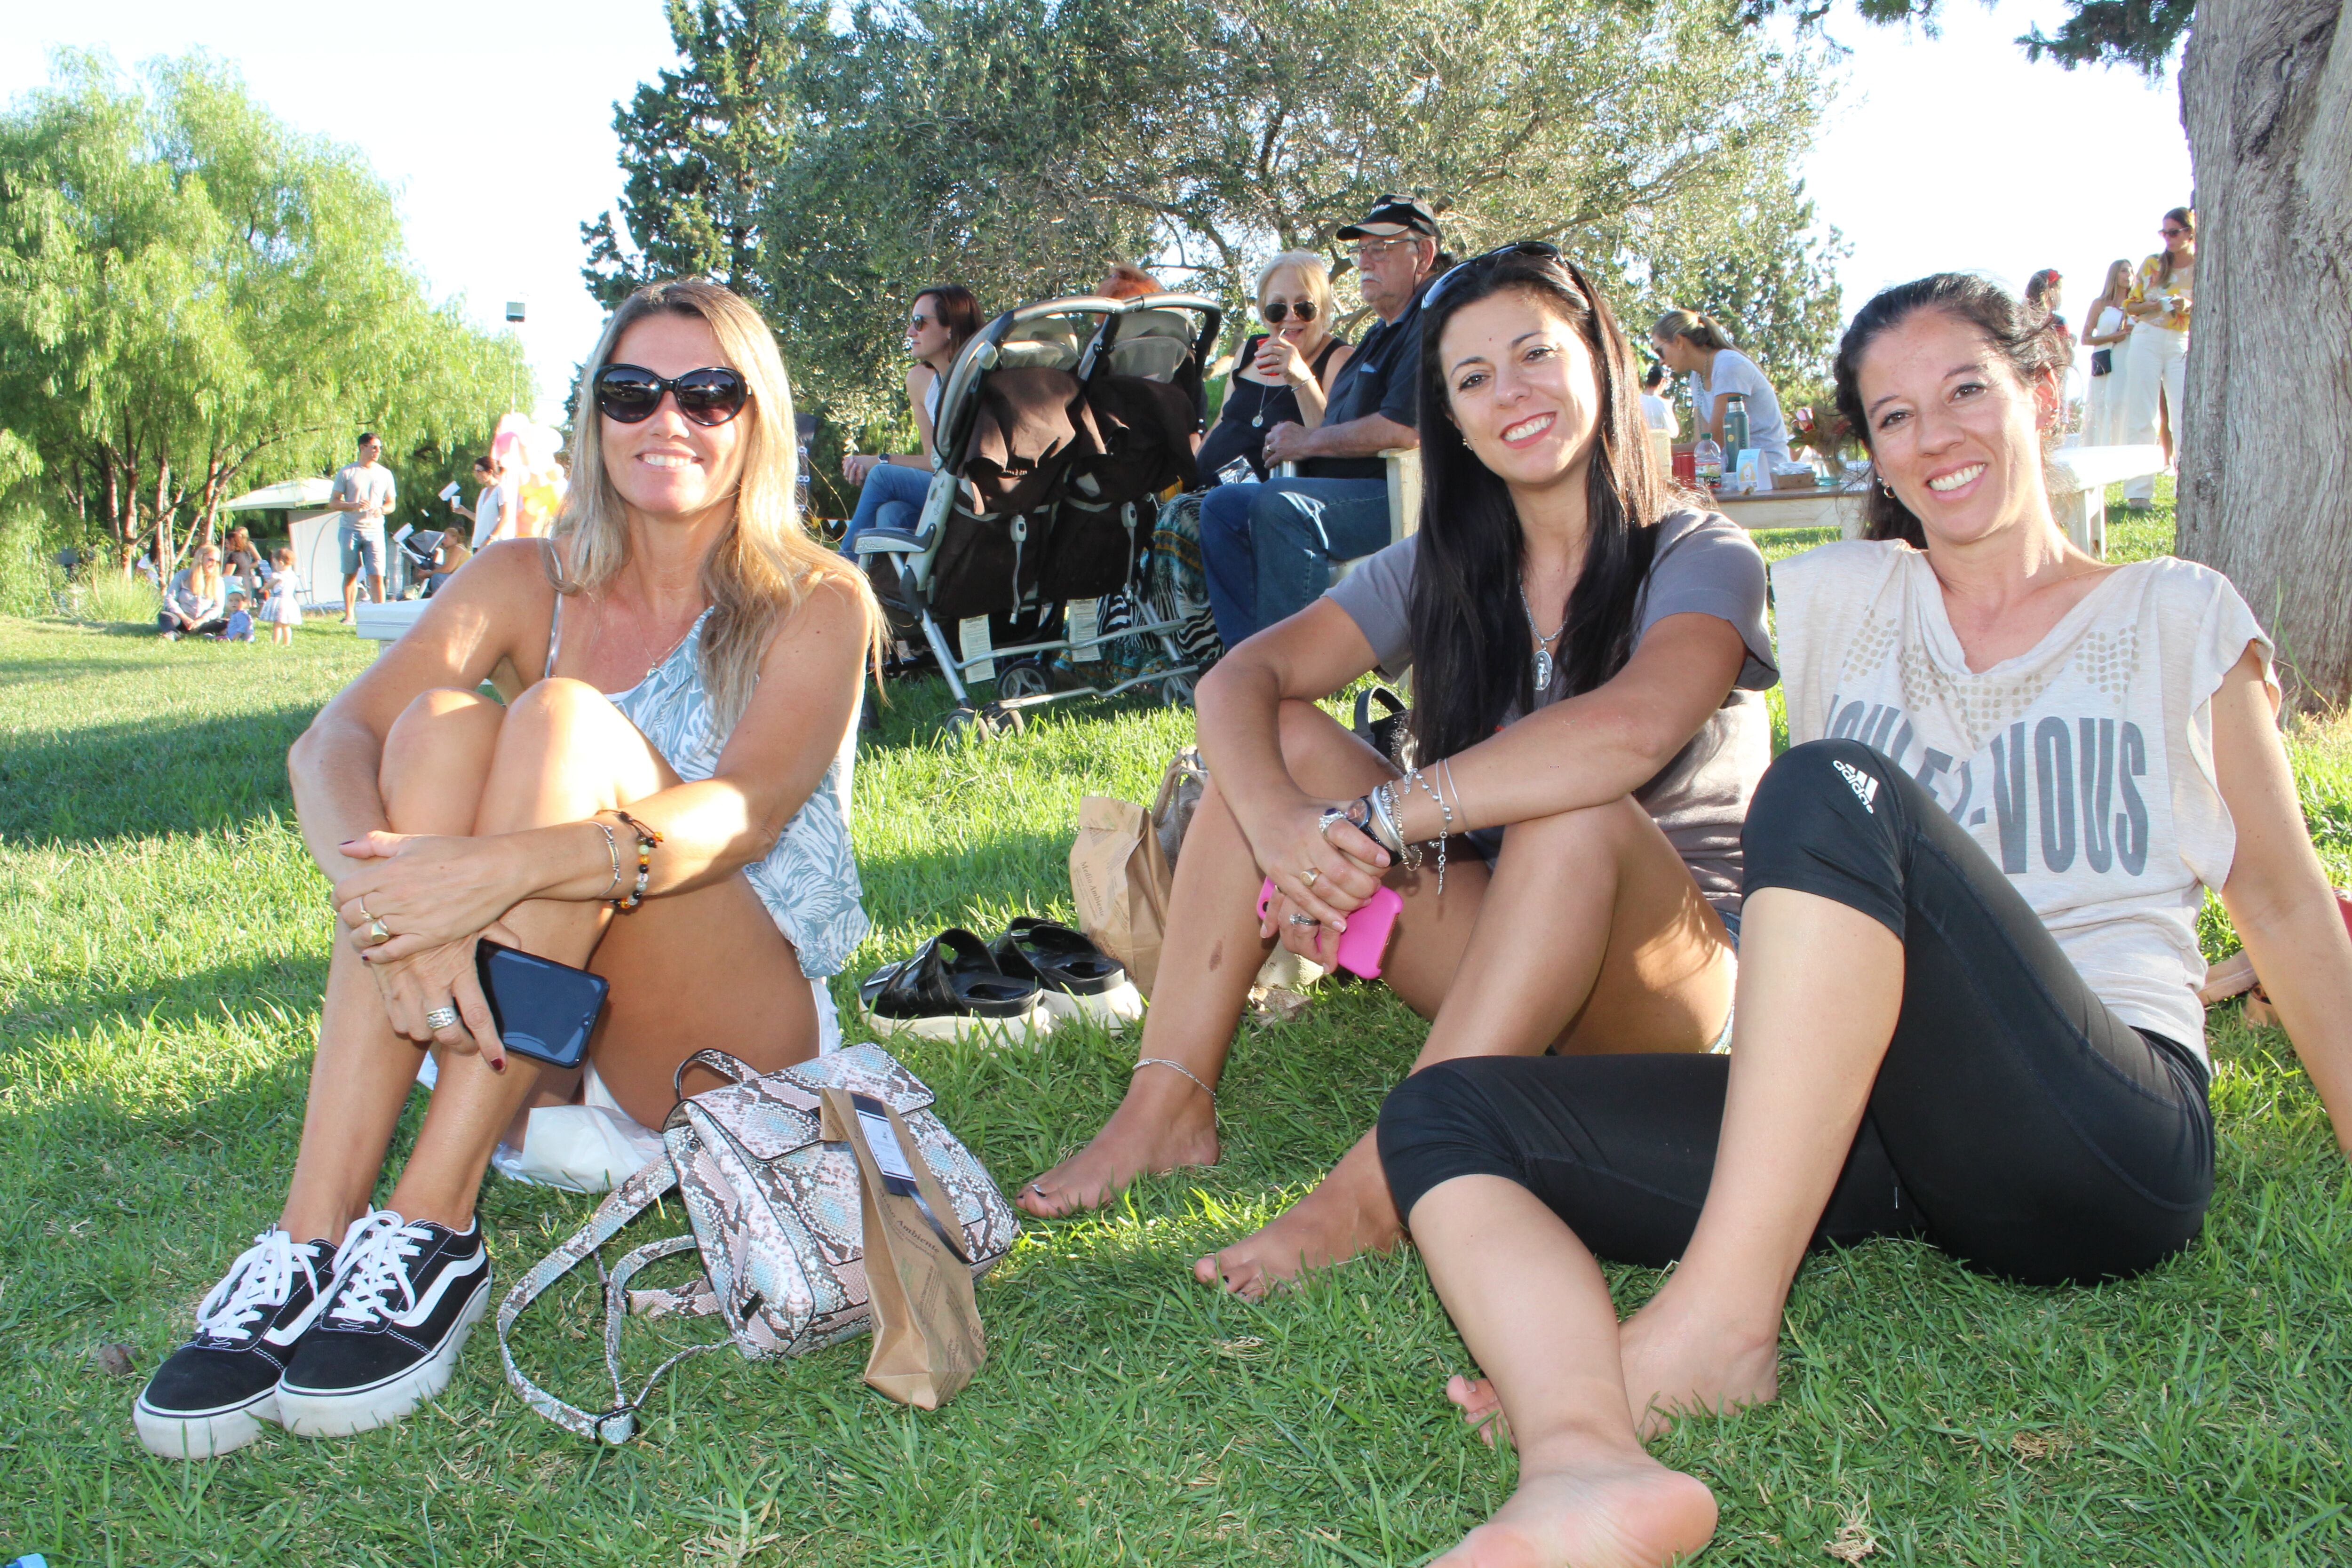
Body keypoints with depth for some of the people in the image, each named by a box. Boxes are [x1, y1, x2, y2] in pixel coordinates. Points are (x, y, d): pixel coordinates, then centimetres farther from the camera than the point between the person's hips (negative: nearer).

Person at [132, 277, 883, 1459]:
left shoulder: (817, 602, -1)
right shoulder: (530, 584, 8)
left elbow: (748, 811, -21)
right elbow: (331, 743, -9)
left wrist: (513, 865, -37)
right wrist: (386, 893, -32)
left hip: (740, 1047, -3)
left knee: (564, 719, -24)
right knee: (443, 726, -21)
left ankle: (434, 1230, -30)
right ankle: (313, 1231, -28)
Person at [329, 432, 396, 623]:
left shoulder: (385, 474, 11)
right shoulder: (347, 472, 4)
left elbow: (391, 505, 16)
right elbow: (333, 503, 4)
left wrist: (381, 510, -8)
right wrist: (354, 505, -15)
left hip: (374, 530, 1)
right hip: (350, 530, -1)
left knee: (377, 577, -8)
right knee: (350, 574, 7)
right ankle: (350, 615, 15)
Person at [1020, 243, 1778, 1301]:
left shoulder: (1701, 558, -10)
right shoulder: (1440, 570, 5)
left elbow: (1630, 730, -34)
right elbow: (1240, 680, -10)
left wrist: (1371, 820, -34)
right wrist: (1277, 820, -31)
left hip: (1675, 976, -5)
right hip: (1492, 955, 5)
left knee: (1577, 814, -36)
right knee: (1281, 741, -11)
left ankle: (1385, 1184, -35)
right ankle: (1170, 1103, -19)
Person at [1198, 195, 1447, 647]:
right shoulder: (1384, 332, 24)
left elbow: (1405, 428, -23)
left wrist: (1307, 442, -11)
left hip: (1405, 496, -11)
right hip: (1351, 492, 11)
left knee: (1279, 506, -32)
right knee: (1221, 506, 5)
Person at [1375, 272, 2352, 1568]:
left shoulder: (2177, 618, 15)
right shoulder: (1842, 598, 20)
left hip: (2111, 1134, -3)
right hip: (1869, 1135, 4)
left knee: (1837, 789, -29)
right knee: (1442, 1116, -17)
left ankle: (1721, 1322, -31)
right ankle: (1587, 1461, -47)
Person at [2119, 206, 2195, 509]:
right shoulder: (2152, 264, 5)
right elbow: (2130, 305, 10)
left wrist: (2190, 308, -13)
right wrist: (2154, 305, -10)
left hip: (2184, 345, -1)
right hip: (2147, 340, 1)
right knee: (2141, 414, -3)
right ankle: (2139, 492, -3)